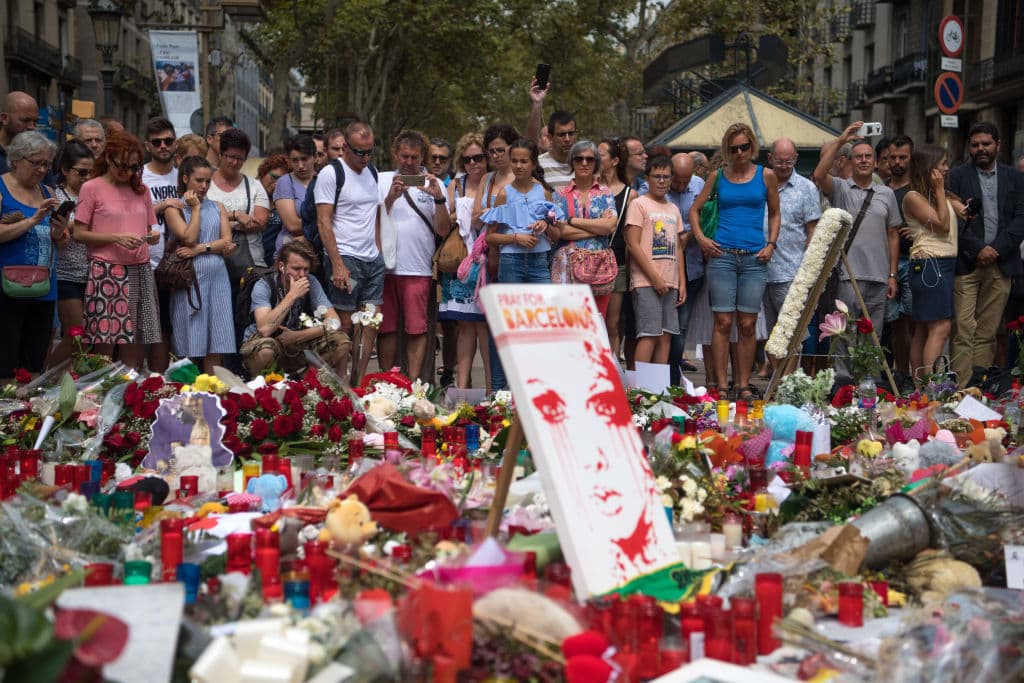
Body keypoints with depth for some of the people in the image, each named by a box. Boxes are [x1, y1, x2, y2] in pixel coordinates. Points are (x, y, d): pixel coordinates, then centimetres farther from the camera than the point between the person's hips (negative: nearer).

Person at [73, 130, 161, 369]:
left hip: (139, 270, 4)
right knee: (104, 344, -6)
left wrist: (152, 237, -2)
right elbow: (79, 233, -3)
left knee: (134, 338, 2)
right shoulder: (92, 188, 0)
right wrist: (115, 238, -14)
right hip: (106, 270, -4)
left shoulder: (141, 190, 15)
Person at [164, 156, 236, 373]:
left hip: (217, 276, 4)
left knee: (215, 344, 1)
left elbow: (227, 241, 3)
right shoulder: (175, 209, 4)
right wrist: (195, 208, -3)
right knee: (190, 345, -3)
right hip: (190, 278, -4)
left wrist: (200, 249, -9)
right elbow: (189, 238, -10)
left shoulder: (217, 208, 15)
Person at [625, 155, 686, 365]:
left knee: (666, 336, 4)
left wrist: (682, 282, 12)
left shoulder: (673, 209, 19)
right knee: (649, 334, -12)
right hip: (646, 281, -6)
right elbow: (633, 245, -9)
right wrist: (655, 278, -13)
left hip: (670, 283, 7)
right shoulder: (639, 204, -2)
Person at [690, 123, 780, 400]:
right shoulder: (719, 176, 9)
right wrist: (700, 237, 1)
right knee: (723, 322, -3)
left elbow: (774, 214, 16)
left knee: (747, 324, 2)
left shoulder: (766, 176, 9)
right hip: (722, 255, 0)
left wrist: (771, 244, 3)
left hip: (755, 258, 0)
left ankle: (743, 385, 9)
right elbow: (695, 209, 15)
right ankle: (721, 385, 1)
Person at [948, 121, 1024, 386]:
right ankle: (960, 388, -8)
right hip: (965, 263, -2)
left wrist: (996, 248, -9)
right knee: (963, 330, -8)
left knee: (987, 332, 3)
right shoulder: (957, 176, 6)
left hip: (1000, 264, 2)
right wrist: (977, 249, -12)